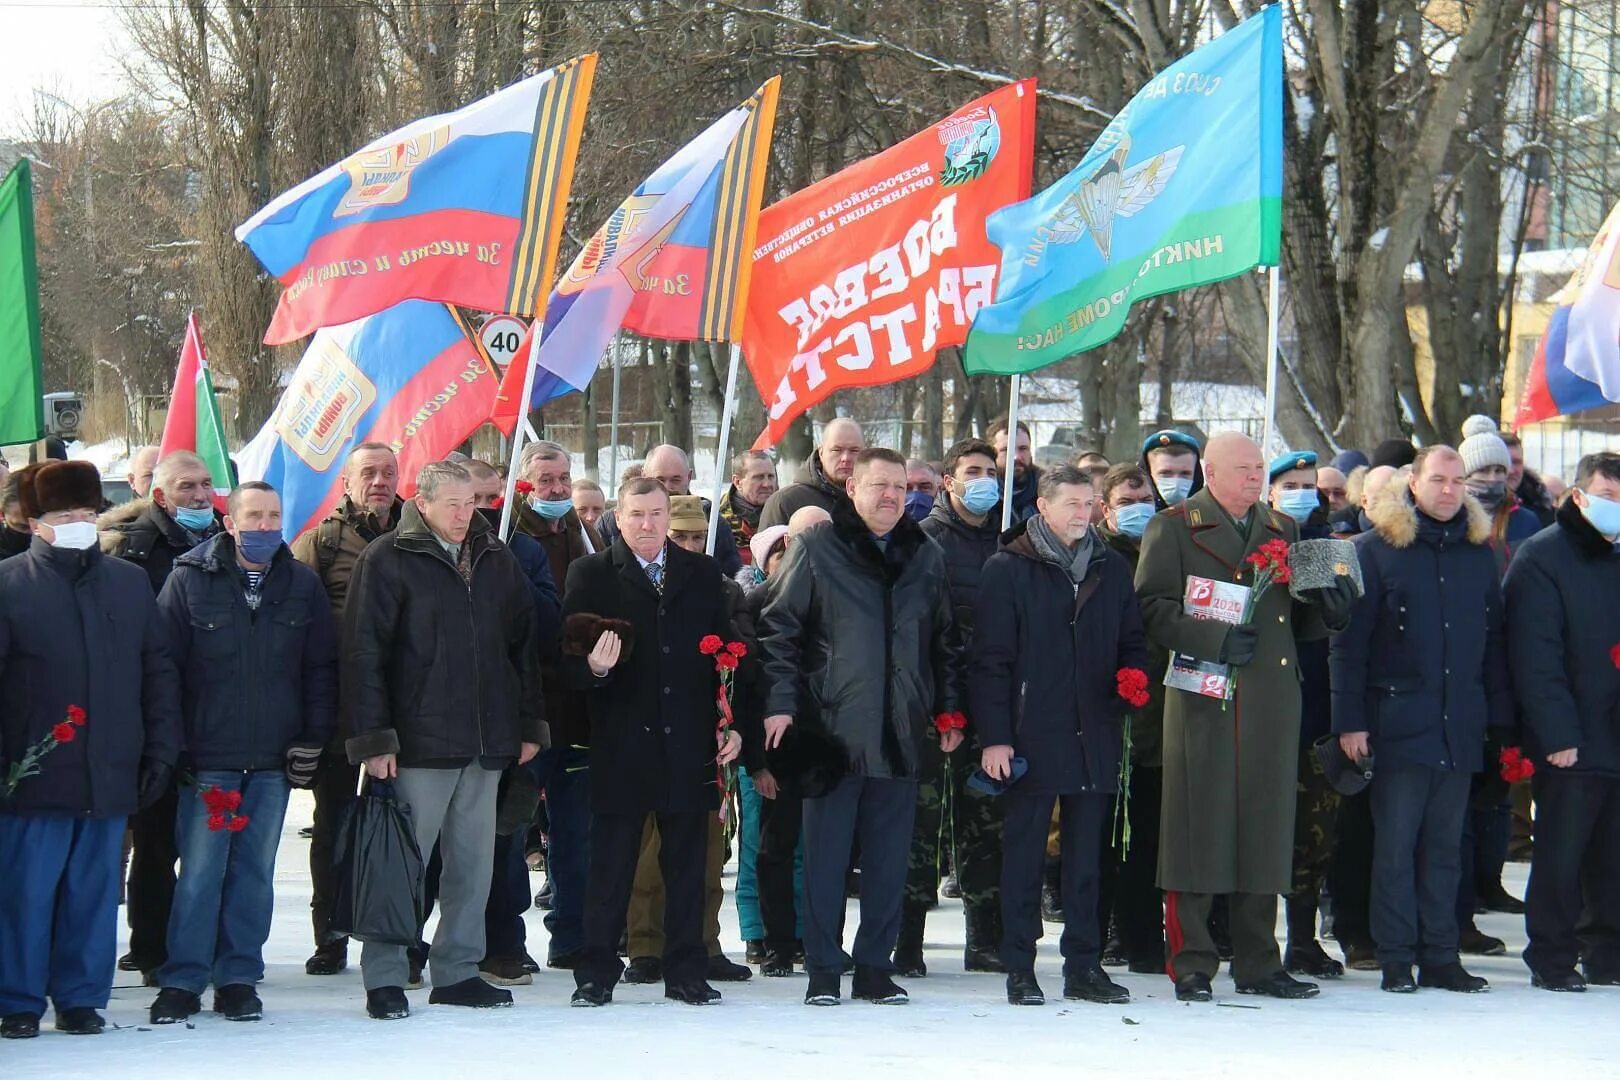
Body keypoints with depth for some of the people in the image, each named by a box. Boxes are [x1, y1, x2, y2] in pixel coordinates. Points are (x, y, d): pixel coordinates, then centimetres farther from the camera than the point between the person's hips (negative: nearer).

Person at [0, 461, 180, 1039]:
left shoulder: (130, 583, 11)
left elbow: (159, 672, 14)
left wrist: (161, 751, 7)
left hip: (111, 774, 3)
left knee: (95, 889, 8)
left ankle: (82, 997, 18)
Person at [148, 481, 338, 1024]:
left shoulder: (302, 583, 6)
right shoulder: (190, 579, -2)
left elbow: (321, 669, 8)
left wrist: (312, 740, 1)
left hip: (275, 759, 3)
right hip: (207, 758, -2)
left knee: (255, 873, 7)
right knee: (199, 872, -3)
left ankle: (238, 979, 15)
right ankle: (182, 981, 5)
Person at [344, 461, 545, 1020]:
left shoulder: (497, 560, 12)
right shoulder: (388, 560, -5)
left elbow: (525, 644, 17)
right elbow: (363, 653, -8)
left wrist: (529, 723, 12)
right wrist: (373, 737, -13)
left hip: (487, 742, 5)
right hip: (420, 741, -5)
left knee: (473, 863, 10)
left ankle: (458, 970, 18)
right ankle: (384, 978, 4)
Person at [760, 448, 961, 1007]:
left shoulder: (927, 558, 13)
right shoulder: (816, 550, 0)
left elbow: (945, 641, 20)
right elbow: (779, 629, -1)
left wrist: (948, 709, 14)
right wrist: (780, 702, -9)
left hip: (901, 735, 4)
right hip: (832, 728, -3)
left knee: (889, 860, 6)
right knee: (826, 854, 0)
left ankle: (875, 967, 14)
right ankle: (822, 971, 6)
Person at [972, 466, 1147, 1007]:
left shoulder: (1111, 568, 13)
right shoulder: (1007, 570, 0)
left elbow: (1132, 640, 21)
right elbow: (989, 659, -3)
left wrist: (1134, 677, -3)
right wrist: (993, 735, -10)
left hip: (1094, 735, 4)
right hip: (1031, 735, -4)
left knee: (1087, 855, 8)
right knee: (1024, 854, 0)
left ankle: (1084, 966, 13)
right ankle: (1020, 968, 5)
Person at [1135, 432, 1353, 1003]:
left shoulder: (1283, 529, 20)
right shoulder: (1172, 528, 3)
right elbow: (1152, 607, -7)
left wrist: (1327, 611, 1)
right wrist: (1215, 639, -18)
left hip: (1272, 702, 5)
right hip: (1203, 702, -5)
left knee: (1265, 831, 6)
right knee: (1198, 830, -4)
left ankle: (1258, 963, 14)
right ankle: (1191, 966, 2)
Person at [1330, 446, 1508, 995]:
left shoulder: (1478, 552, 11)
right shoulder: (1376, 549, -1)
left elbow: (1494, 640, 15)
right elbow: (1349, 641, -4)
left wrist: (1501, 717, 8)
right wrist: (1350, 719, -10)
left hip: (1460, 724, 4)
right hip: (1398, 720, -4)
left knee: (1445, 844, 8)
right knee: (1395, 843, -2)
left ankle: (1440, 956, 12)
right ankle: (1396, 959, 3)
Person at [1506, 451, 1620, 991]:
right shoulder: (1540, 558, -6)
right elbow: (1534, 657, -13)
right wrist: (1557, 734, -18)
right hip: (1570, 743, -6)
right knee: (1561, 855, 0)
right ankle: (1552, 960, 7)